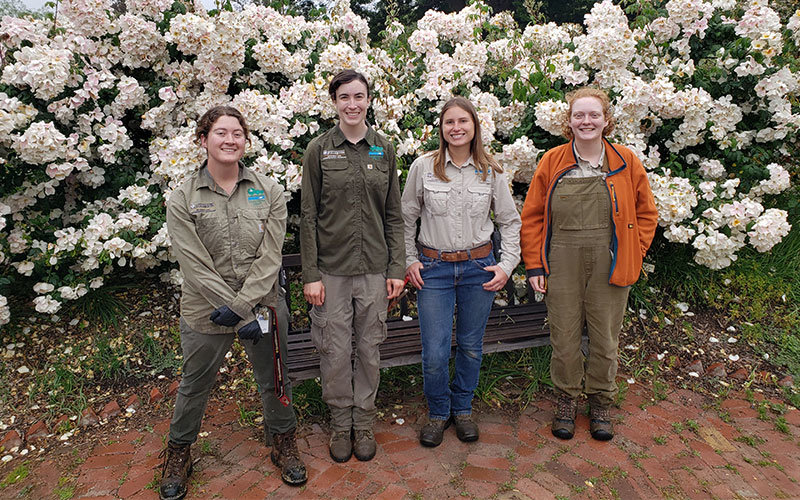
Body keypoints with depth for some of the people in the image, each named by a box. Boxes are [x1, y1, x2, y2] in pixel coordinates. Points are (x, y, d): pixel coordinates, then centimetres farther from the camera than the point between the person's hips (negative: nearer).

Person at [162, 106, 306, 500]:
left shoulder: (268, 191, -1)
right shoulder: (182, 199, -6)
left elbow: (270, 256, -7)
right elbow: (196, 267, -12)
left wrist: (242, 304, -18)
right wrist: (244, 317, -17)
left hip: (264, 306, 1)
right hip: (205, 313, 0)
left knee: (274, 381, 16)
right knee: (194, 386, 17)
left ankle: (283, 444, 41)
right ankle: (179, 453, 43)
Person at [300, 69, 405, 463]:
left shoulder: (384, 150, 6)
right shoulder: (319, 150, 0)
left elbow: (393, 214, 7)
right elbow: (308, 216, -1)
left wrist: (397, 268, 1)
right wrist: (310, 274, -7)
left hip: (374, 267, 2)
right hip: (331, 268, -2)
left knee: (369, 349, 11)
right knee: (335, 350, 5)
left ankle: (364, 423, 30)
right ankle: (340, 423, 28)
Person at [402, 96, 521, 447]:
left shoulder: (491, 171, 1)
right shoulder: (423, 166, -2)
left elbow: (510, 221, 9)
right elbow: (407, 218, 6)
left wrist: (507, 265, 0)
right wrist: (410, 260, 0)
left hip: (479, 268, 2)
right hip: (434, 269, -1)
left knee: (471, 346, 13)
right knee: (434, 352, -2)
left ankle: (462, 408, 36)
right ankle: (438, 412, 26)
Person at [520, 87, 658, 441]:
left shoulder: (626, 162, 4)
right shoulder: (552, 161, 3)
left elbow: (646, 213, 12)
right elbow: (531, 216, 5)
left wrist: (633, 255, 2)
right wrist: (534, 264, 0)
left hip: (609, 265, 1)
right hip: (562, 263, 0)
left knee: (605, 337, 10)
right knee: (564, 336, 7)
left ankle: (601, 403, 31)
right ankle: (566, 399, 29)